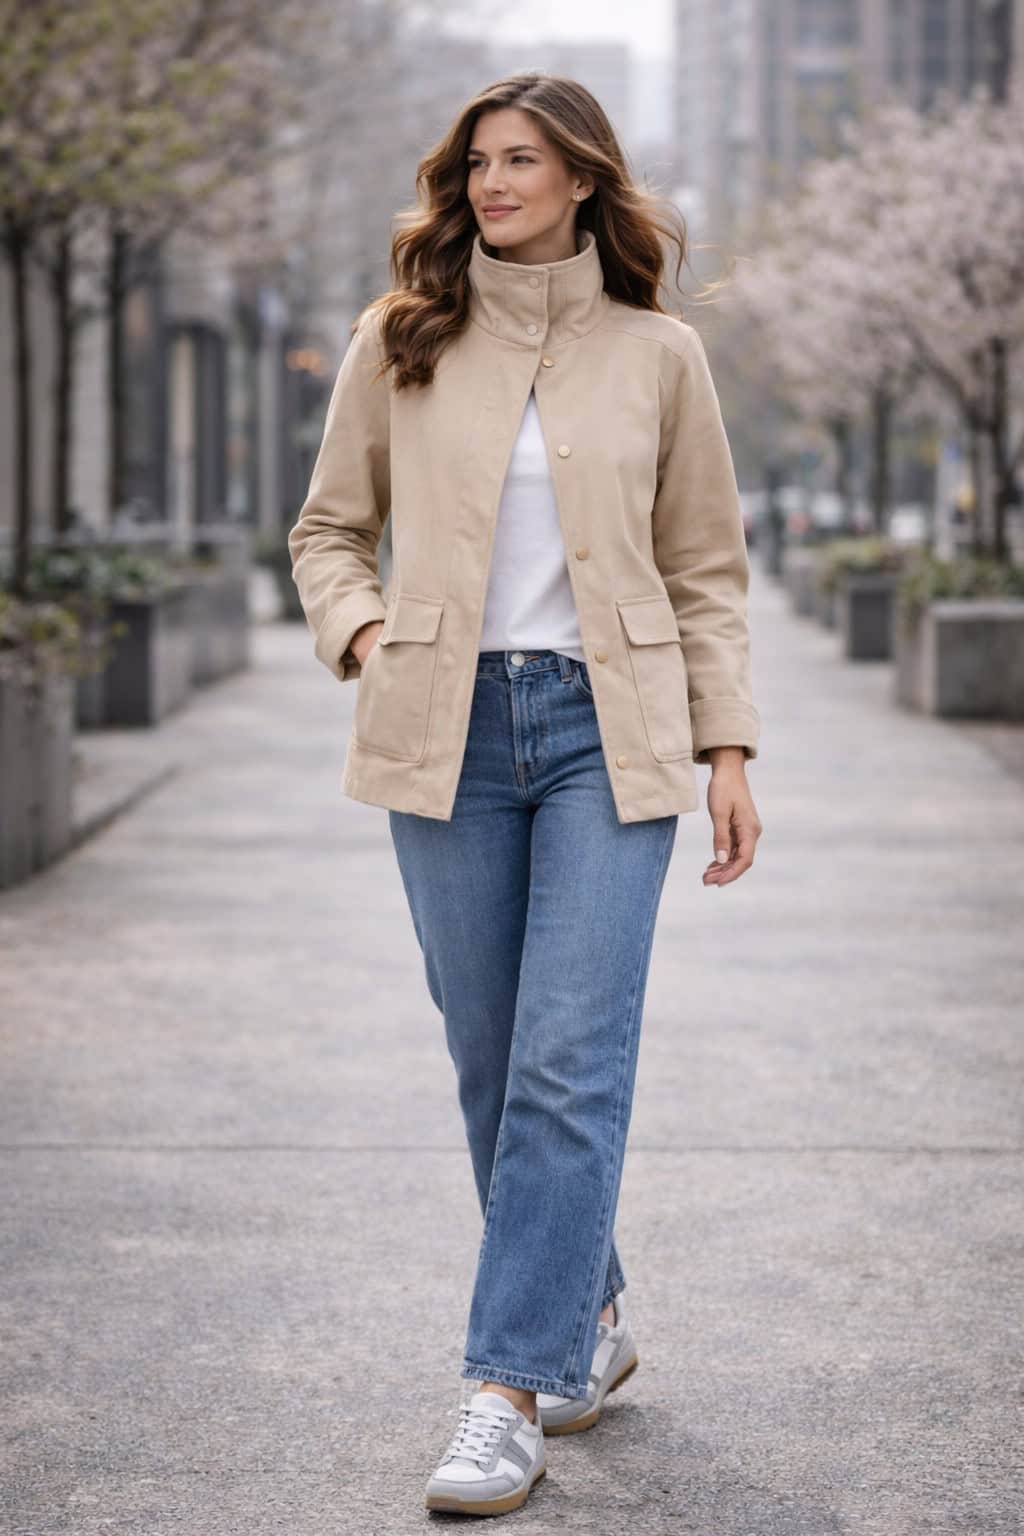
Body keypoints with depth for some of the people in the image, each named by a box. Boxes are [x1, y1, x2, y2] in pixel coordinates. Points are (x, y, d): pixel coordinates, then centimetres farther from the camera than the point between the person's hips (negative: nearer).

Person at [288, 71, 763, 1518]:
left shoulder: (656, 352, 5)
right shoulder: (402, 340, 7)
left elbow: (707, 570, 10)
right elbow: (329, 528, 15)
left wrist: (729, 748, 4)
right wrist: (362, 635, -4)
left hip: (609, 726, -2)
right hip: (449, 732, 2)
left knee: (571, 1060, -11)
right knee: (494, 1061, 7)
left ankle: (512, 1393, -8)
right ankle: (589, 1315, 28)